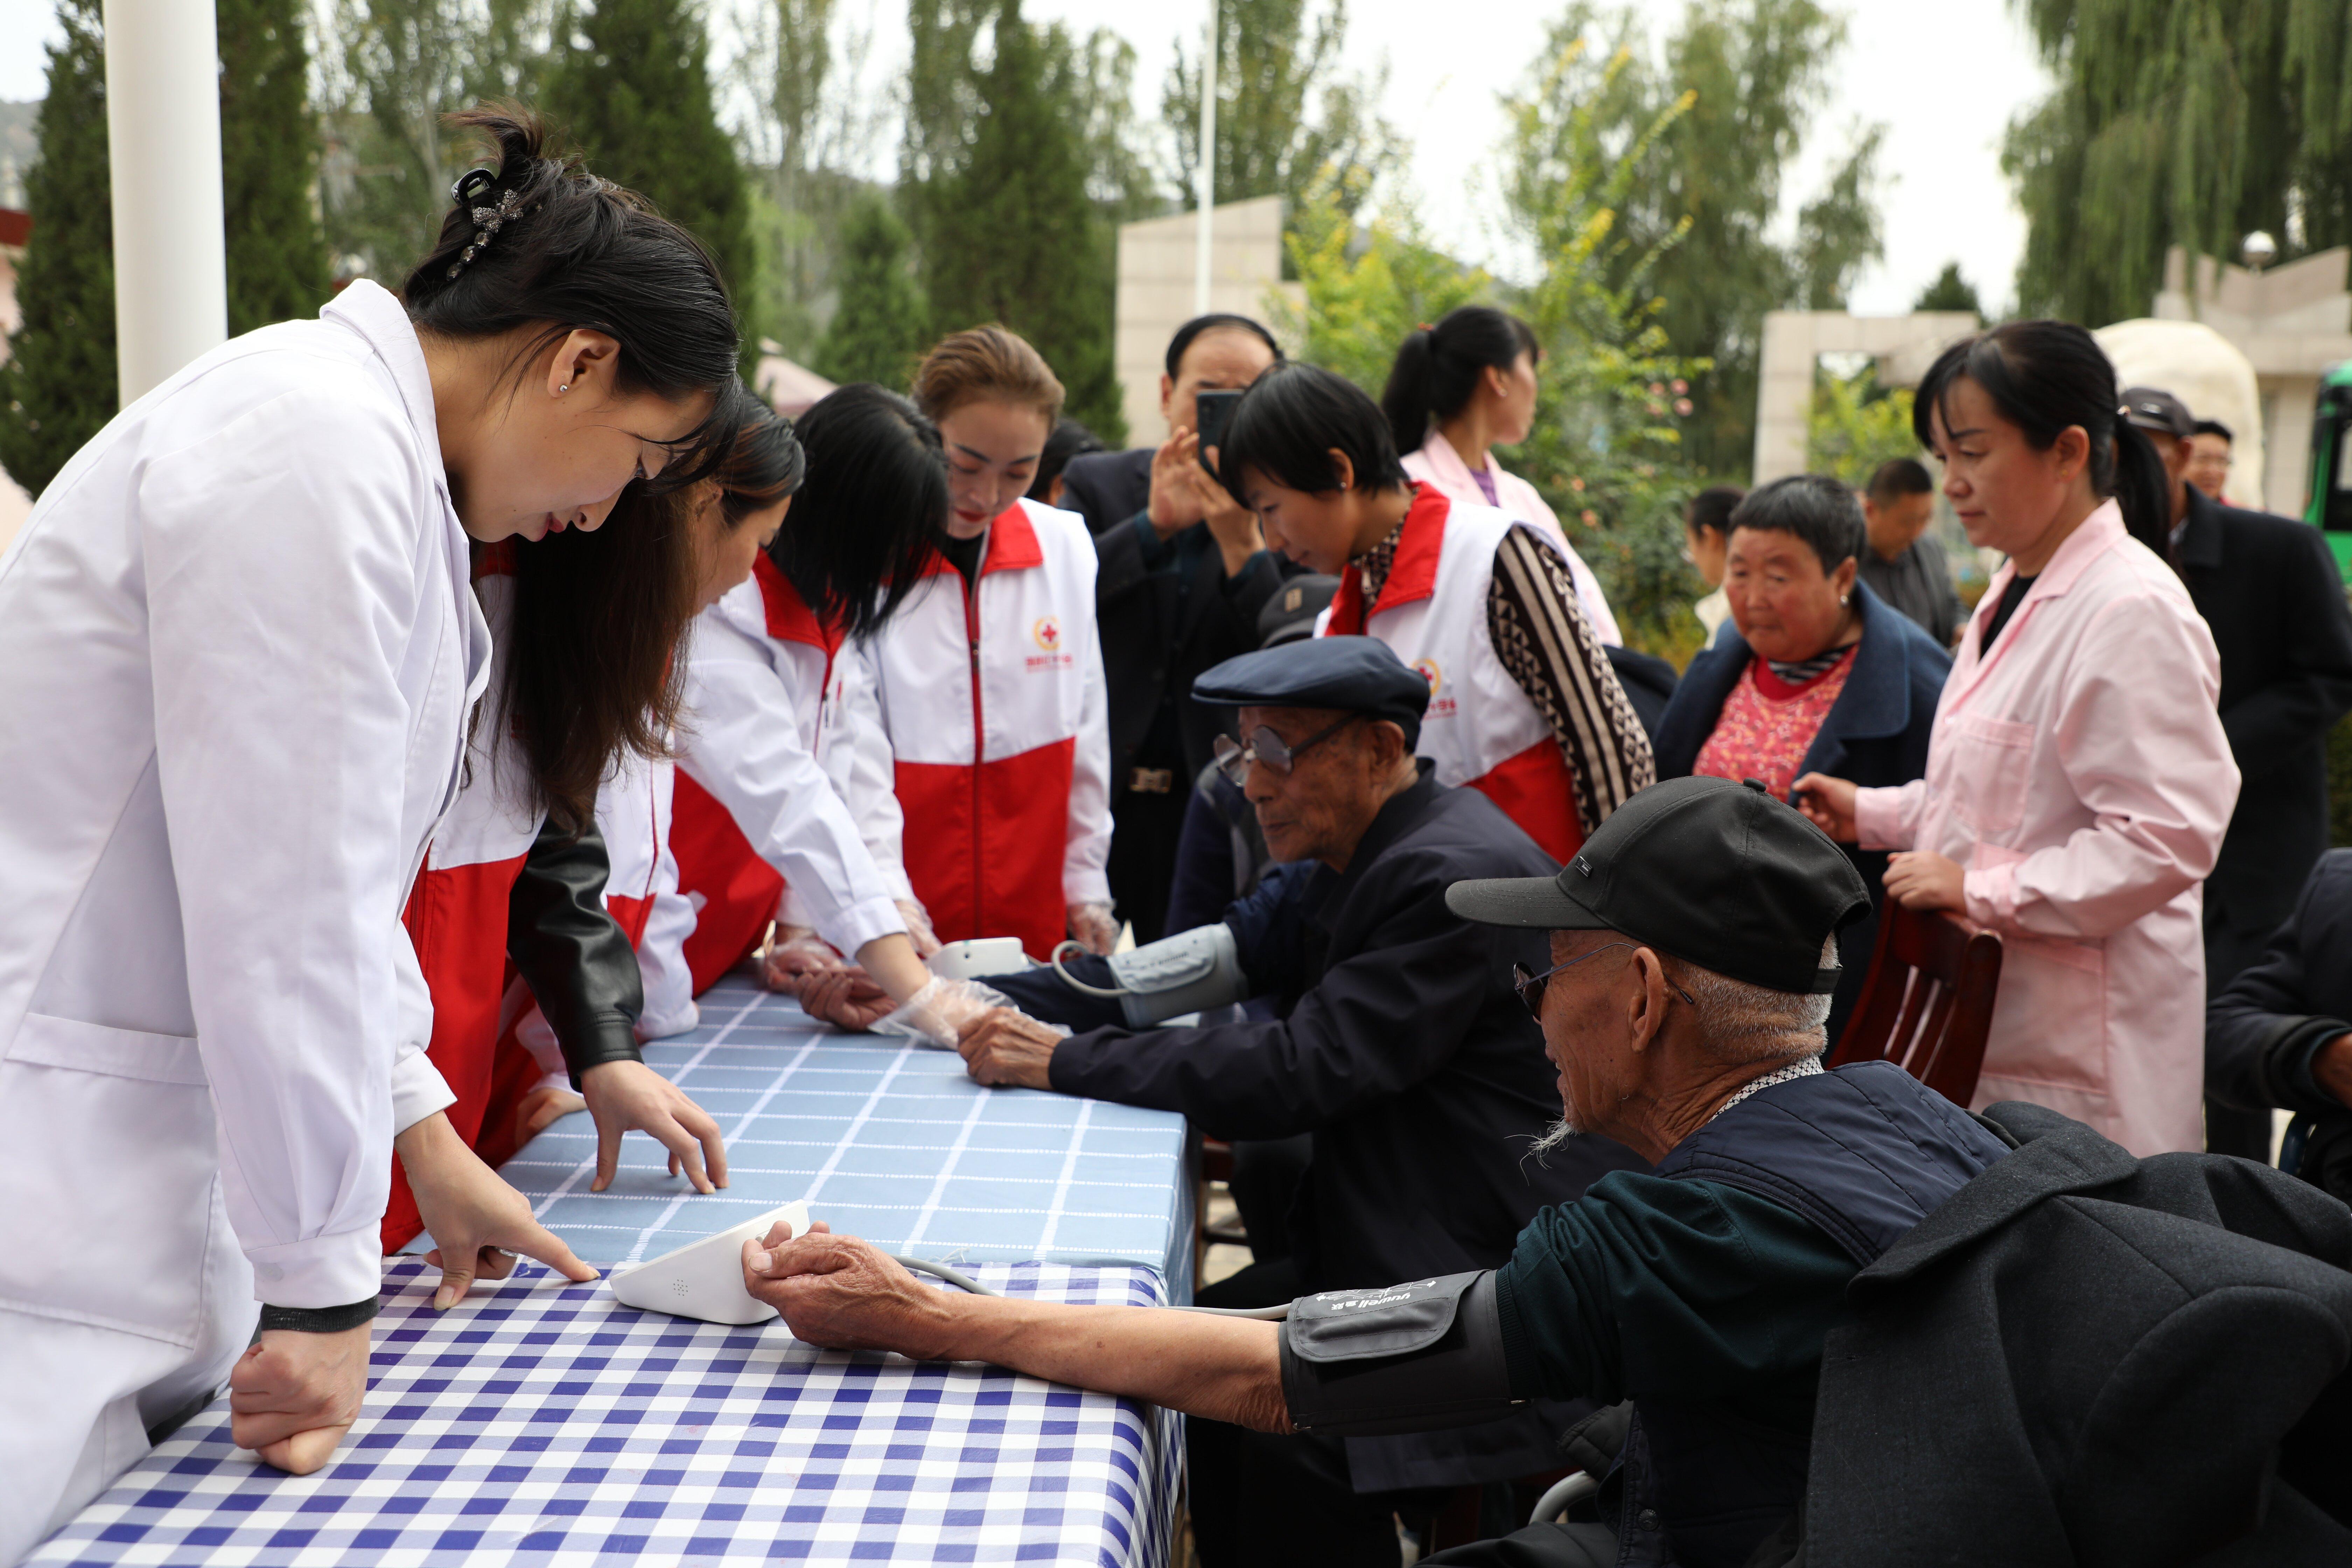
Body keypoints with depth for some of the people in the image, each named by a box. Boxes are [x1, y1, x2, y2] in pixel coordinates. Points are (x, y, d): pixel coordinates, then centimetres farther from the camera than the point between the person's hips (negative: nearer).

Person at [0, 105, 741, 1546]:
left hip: (148, 1168, 10)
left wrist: (421, 1131, 19)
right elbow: (283, 902, -20)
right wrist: (324, 1286, -12)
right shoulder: (317, 449, -19)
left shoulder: (374, 455, 13)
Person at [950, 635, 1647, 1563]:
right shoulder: (1342, 865, 11)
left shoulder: (1455, 876, -20)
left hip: (1503, 1275, -9)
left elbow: (1299, 1074, -25)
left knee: (1292, 1435, -24)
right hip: (1389, 1242, 9)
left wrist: (1065, 1061, -22)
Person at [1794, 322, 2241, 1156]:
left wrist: (1980, 891, -22)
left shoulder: (2133, 614, -17)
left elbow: (2168, 838, -22)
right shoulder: (2015, 594, 14)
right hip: (1984, 1010, 9)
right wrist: (1870, 814, 13)